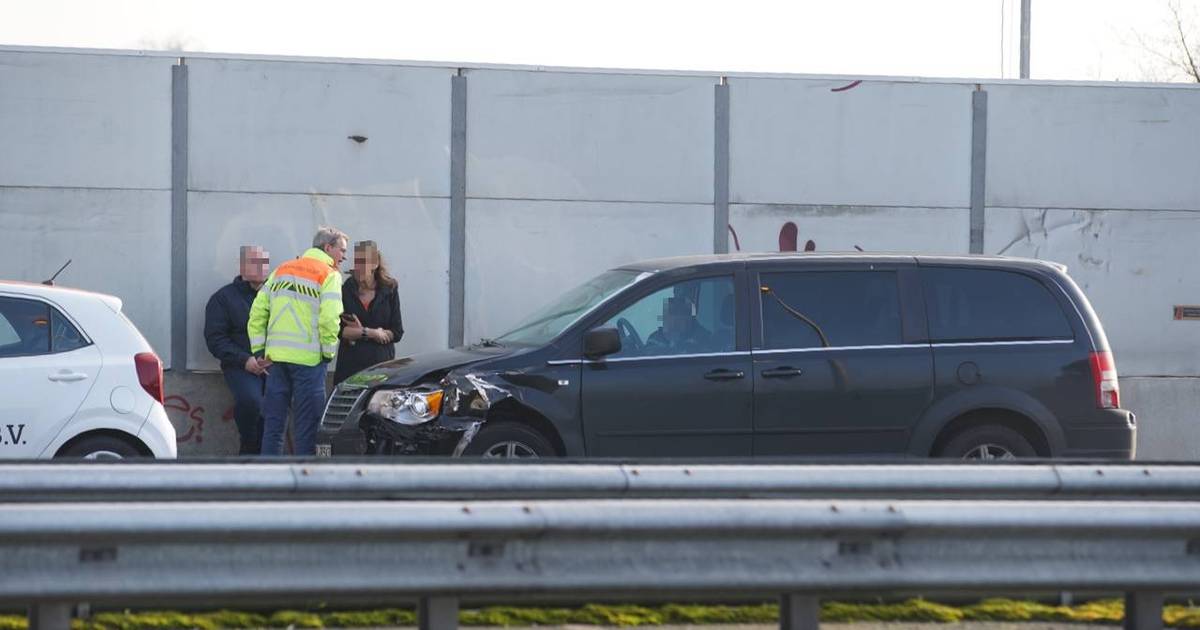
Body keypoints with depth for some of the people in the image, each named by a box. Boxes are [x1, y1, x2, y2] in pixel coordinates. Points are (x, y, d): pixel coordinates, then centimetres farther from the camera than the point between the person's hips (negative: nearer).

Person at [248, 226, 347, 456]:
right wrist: (329, 352, -5)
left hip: (276, 357, 5)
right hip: (308, 358, -5)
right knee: (306, 423, 0)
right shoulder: (329, 275, -4)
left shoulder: (282, 270, 16)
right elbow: (329, 319, -17)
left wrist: (259, 349, 11)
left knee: (273, 421, 9)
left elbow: (257, 312, 11)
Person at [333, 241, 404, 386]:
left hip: (382, 362, 0)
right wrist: (371, 333, -9)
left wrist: (358, 333, -5)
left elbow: (397, 333, 2)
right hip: (350, 365, 0)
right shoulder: (346, 291, 4)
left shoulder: (389, 291, 6)